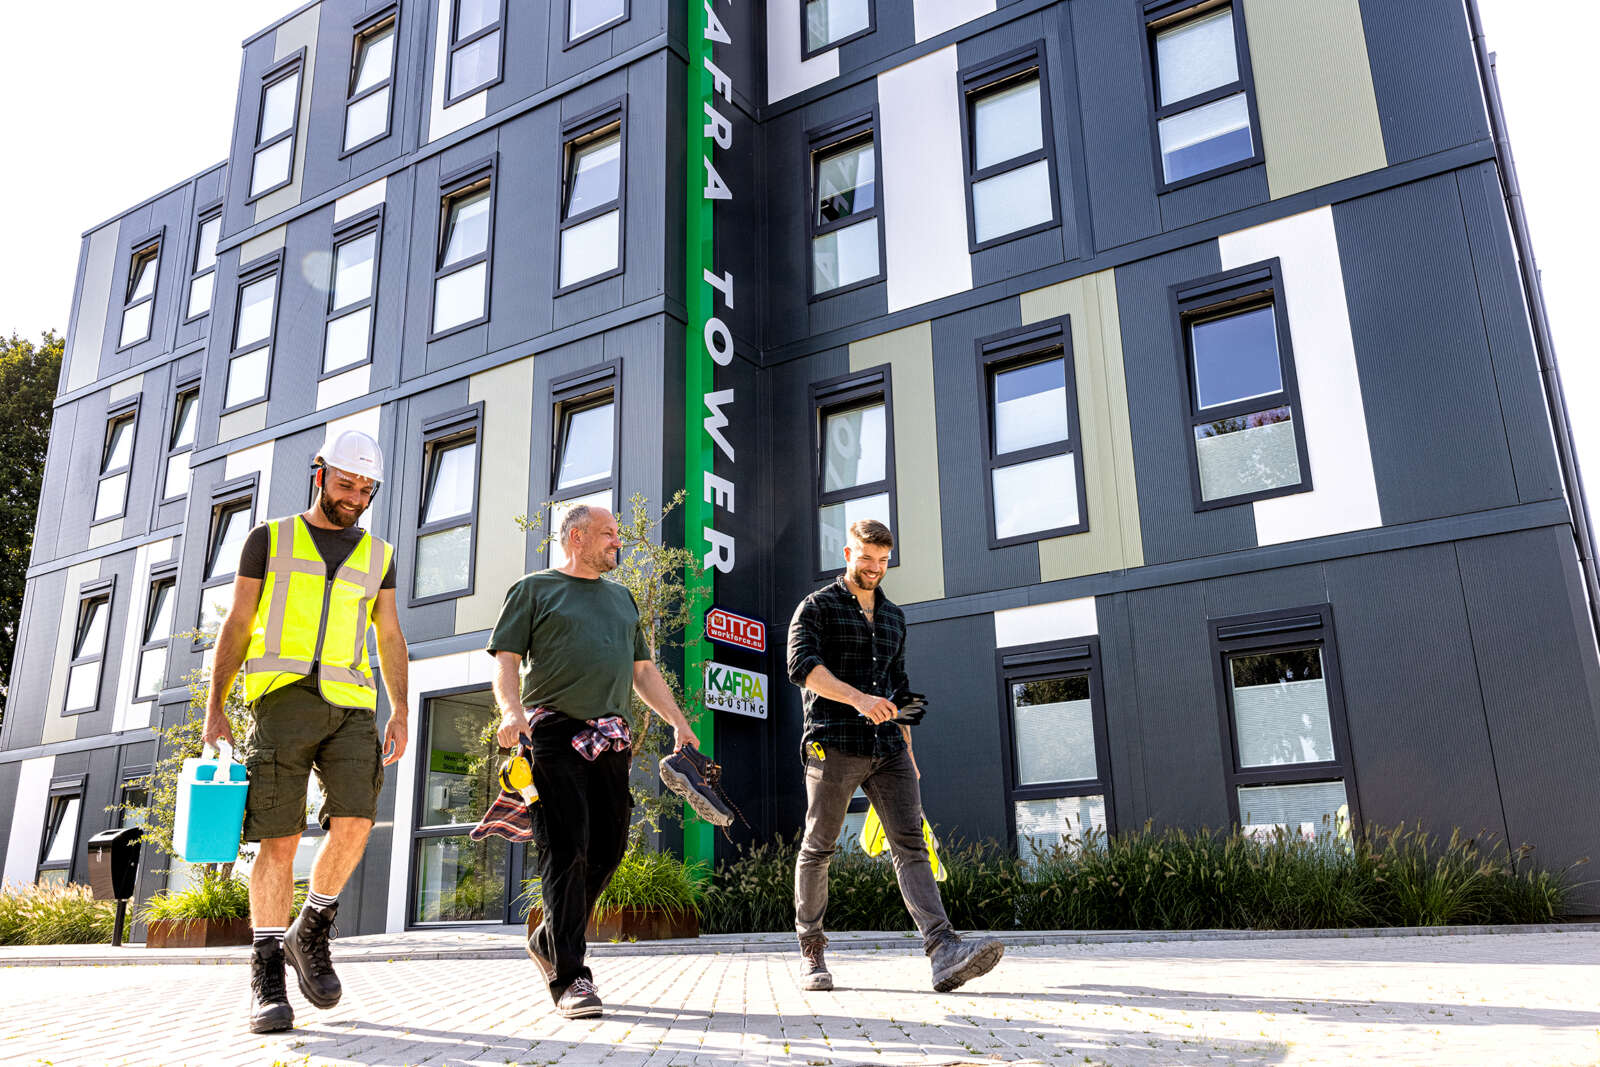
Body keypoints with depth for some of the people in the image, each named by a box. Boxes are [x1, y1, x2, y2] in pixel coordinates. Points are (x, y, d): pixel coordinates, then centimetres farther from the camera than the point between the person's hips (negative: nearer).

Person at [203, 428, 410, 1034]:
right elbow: (237, 625, 8)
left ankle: (311, 936, 10)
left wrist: (400, 712, 4)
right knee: (280, 837, -7)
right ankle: (267, 974, 5)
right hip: (282, 695, -2)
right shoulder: (269, 540, 11)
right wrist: (214, 708, 0)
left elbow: (389, 636, 15)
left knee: (354, 822, -13)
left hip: (350, 703, 2)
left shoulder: (377, 554, 17)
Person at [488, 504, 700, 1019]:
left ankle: (548, 941, 24)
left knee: (608, 848, 4)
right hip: (553, 734, -5)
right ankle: (570, 976, -4)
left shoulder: (621, 597, 25)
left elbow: (643, 669, 26)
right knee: (565, 852, -9)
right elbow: (506, 659, 0)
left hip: (609, 739, 6)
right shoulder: (534, 589, 8)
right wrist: (512, 709, -19)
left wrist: (679, 722, 18)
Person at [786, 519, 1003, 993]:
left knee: (910, 843, -7)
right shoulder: (817, 607, 2)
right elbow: (801, 665, -14)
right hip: (833, 745, -4)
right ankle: (812, 953, 18)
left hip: (887, 747, 5)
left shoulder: (893, 617, 21)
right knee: (818, 848, 4)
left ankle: (944, 952, -17)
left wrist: (908, 751, 22)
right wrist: (857, 697, -27)